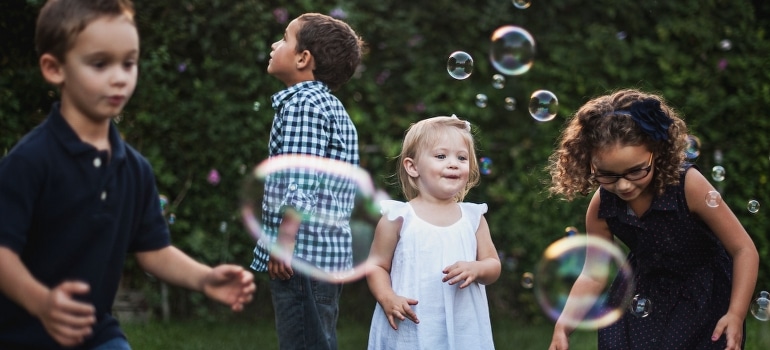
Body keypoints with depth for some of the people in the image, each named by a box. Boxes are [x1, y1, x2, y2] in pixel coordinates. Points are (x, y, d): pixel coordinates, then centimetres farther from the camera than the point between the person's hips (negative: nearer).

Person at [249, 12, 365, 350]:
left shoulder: (301, 103, -10)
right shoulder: (333, 108, 19)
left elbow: (299, 184, -19)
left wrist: (284, 242, -19)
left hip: (303, 255, -10)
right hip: (330, 253, 10)